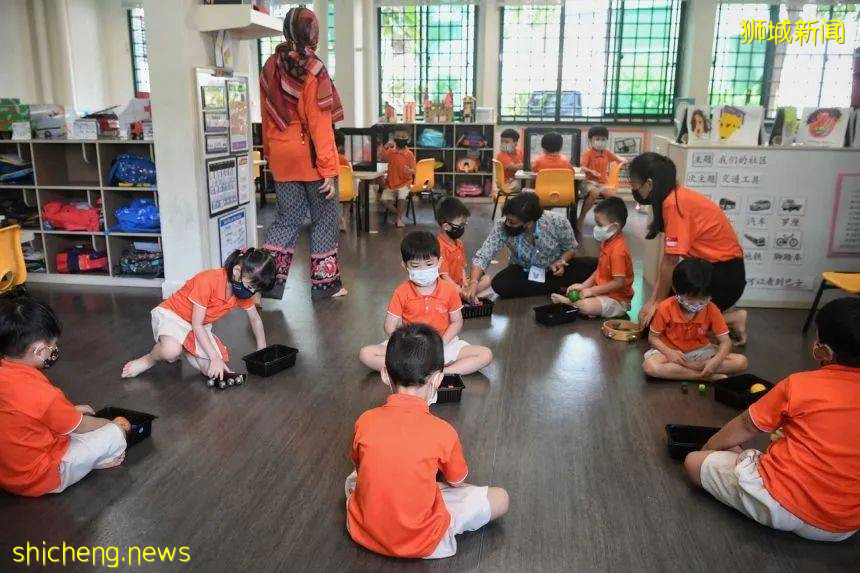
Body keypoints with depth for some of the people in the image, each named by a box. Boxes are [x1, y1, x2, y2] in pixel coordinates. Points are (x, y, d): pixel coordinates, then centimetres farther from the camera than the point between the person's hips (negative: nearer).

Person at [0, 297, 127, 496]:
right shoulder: (41, 393, -30)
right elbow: (80, 427, -11)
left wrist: (71, 410, 16)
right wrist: (112, 424, 6)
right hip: (38, 479, -8)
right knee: (115, 435, -10)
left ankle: (92, 457, 13)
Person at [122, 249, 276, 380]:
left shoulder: (245, 289, -12)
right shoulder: (207, 280, -32)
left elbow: (255, 319, 6)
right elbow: (196, 325, -25)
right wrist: (215, 357, -29)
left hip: (201, 327, 6)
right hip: (172, 314, -6)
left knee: (213, 372, -15)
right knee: (171, 352, -40)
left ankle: (181, 347, 12)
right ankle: (149, 359, -3)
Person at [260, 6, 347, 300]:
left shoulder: (270, 67, 6)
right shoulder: (312, 70, -13)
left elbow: (267, 117, 11)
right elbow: (320, 124, -16)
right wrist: (329, 169, -15)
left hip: (281, 156, 6)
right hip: (311, 157, -5)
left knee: (287, 218, 13)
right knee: (325, 219, 8)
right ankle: (324, 283, 16)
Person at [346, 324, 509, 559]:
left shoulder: (364, 421, -13)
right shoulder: (443, 432, -20)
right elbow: (457, 482, 0)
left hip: (362, 532, 3)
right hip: (419, 543, -2)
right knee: (500, 498, 10)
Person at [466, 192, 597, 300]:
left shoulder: (558, 222, -25)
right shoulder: (502, 228, -27)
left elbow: (571, 248, -7)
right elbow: (483, 256, -31)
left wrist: (561, 261, -27)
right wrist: (474, 282, -47)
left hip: (554, 271, -1)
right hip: (524, 272, 1)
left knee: (593, 265, -24)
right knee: (499, 284, -32)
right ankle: (558, 289, -18)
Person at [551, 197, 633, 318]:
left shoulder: (618, 250, -25)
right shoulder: (607, 242, 7)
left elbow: (619, 283, -27)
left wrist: (591, 290, -21)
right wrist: (584, 285, 2)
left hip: (617, 300, -10)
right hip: (602, 292, 10)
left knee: (586, 307, -29)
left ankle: (567, 301, -5)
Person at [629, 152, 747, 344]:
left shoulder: (674, 204, -24)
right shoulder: (675, 197, 4)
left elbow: (670, 262, -20)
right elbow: (668, 256, 4)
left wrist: (657, 302, -8)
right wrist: (653, 298, 3)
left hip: (724, 274, -9)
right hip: (711, 267, 9)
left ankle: (732, 319, 4)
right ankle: (726, 314, 15)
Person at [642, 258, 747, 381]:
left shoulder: (712, 310, -11)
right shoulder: (666, 308, -16)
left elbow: (725, 341, -10)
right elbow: (653, 337, -8)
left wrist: (716, 360, -32)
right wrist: (669, 352, -28)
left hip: (700, 351, 3)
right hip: (672, 351, -2)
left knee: (741, 362, -19)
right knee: (650, 366, -36)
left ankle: (683, 367, -23)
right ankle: (710, 377, -30)